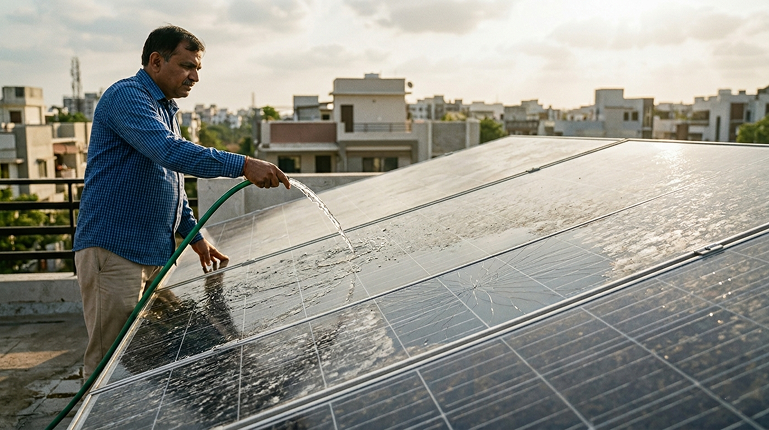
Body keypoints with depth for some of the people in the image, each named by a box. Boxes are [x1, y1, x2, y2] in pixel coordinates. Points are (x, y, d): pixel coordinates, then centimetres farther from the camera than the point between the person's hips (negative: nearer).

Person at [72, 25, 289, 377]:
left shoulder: (167, 109, 19)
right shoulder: (126, 95, -11)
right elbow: (171, 152, -29)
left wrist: (194, 237, 19)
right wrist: (244, 165, -34)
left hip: (155, 254, 9)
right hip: (114, 250, -9)